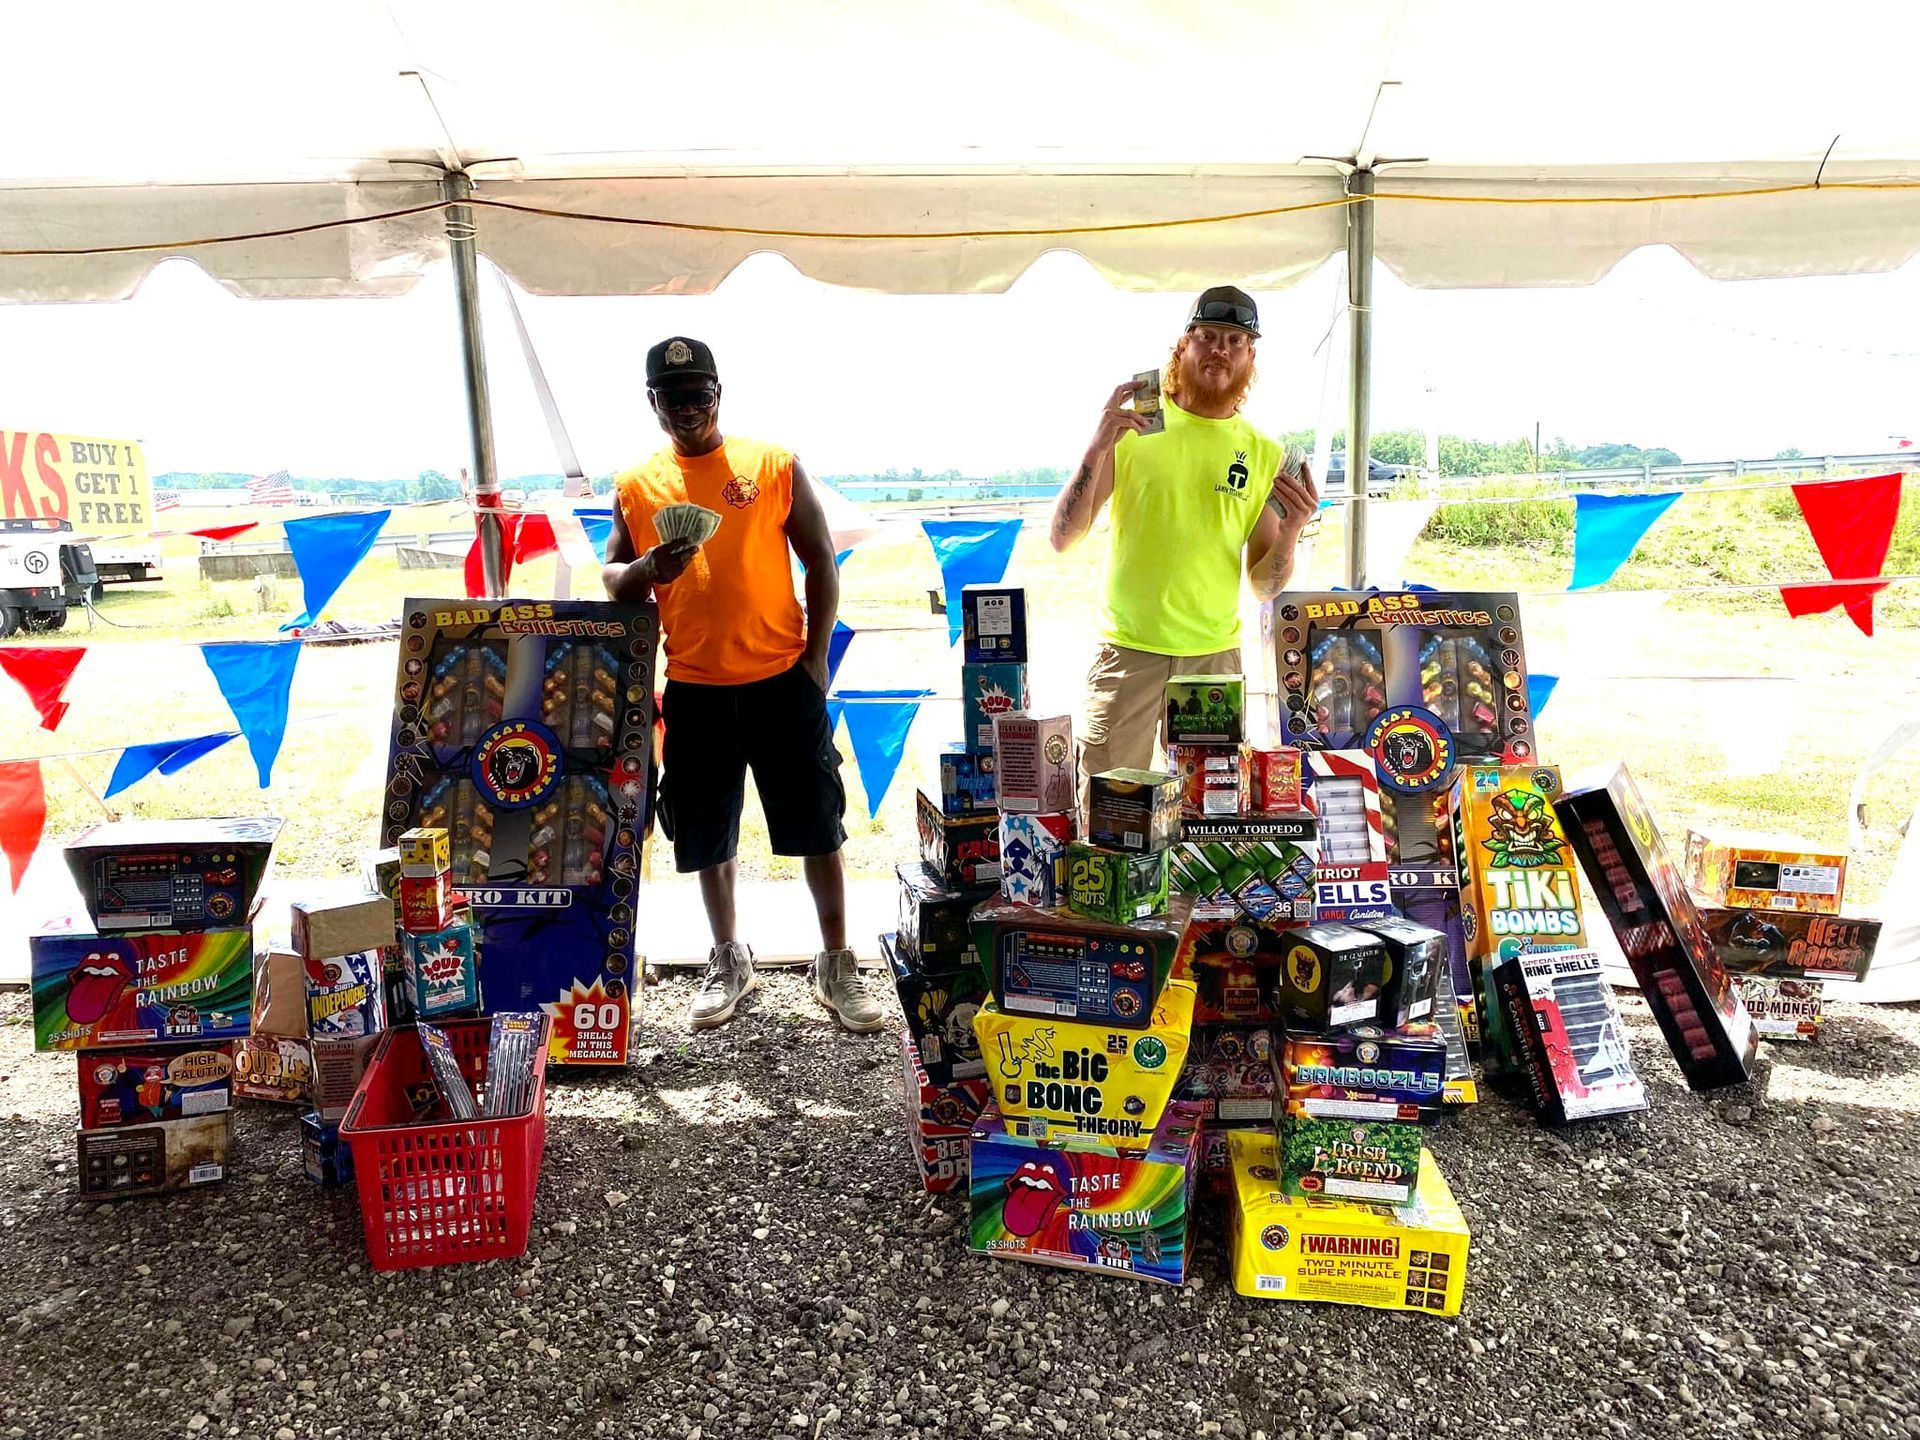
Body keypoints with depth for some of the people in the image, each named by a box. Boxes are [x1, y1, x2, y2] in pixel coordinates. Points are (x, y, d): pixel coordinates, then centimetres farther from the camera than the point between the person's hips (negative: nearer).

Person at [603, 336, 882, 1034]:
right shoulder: (635, 485, 7)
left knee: (817, 826, 3)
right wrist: (648, 570, -12)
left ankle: (836, 964, 19)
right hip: (694, 690, 2)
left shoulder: (774, 465, 1)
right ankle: (729, 959, 32)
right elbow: (611, 579, 11)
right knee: (707, 836, 12)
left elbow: (821, 564, 3)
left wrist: (815, 657, -4)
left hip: (783, 680, -2)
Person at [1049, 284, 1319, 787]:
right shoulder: (1134, 428, 1)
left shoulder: (1266, 455, 7)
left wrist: (1290, 531, -12)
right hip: (1127, 650, -2)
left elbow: (1264, 587, 7)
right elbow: (1063, 538, -6)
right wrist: (1097, 447, -17)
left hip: (1215, 655, 2)